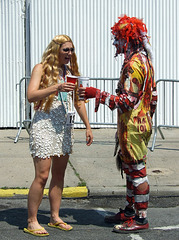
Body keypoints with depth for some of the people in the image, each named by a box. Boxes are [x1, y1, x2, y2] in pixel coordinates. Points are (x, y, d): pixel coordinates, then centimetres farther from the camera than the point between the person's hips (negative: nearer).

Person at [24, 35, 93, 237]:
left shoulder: (70, 71, 14)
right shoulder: (42, 69, -3)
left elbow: (78, 101, 18)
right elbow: (31, 95, -15)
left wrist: (88, 126, 14)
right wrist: (56, 88, -25)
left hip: (64, 127, 6)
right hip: (44, 125, -6)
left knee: (59, 174, 10)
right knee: (42, 175, -8)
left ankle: (55, 217, 20)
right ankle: (31, 222, 1)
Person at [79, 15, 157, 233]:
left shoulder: (134, 64, -19)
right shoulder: (145, 60, 14)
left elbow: (128, 100, -24)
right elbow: (152, 96, 18)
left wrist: (98, 94, -23)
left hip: (132, 127, -10)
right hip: (140, 122, 10)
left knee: (137, 170, -4)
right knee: (131, 168, 17)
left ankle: (141, 218, 4)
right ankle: (130, 210, 27)